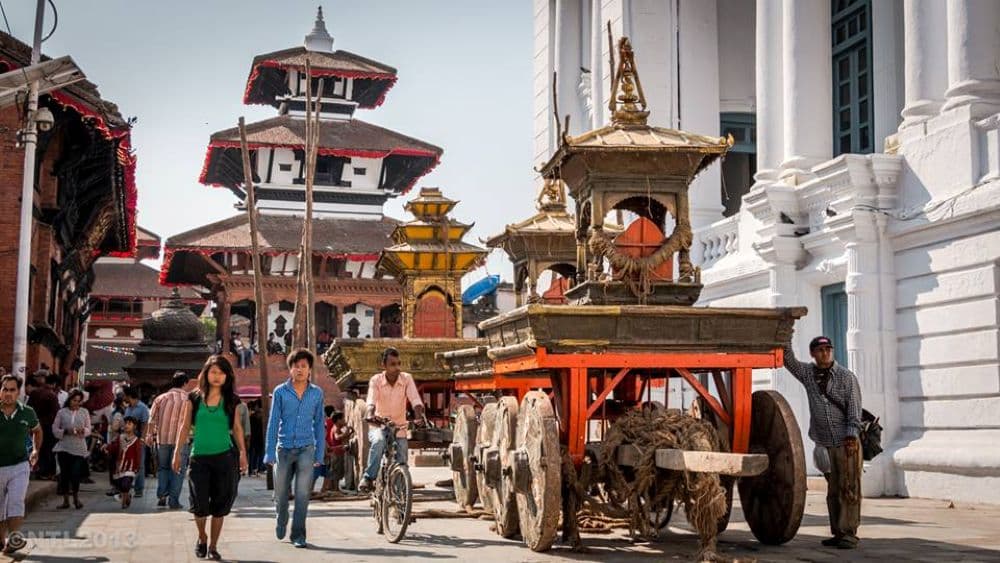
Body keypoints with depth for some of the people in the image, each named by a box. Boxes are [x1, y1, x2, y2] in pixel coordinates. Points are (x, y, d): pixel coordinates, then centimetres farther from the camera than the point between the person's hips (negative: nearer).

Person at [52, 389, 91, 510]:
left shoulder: (84, 412, 7)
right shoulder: (62, 412, 4)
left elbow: (88, 429, 7)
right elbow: (55, 429, 3)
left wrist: (83, 431, -15)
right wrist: (66, 432, -14)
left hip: (79, 447, 0)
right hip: (64, 447, 0)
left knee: (76, 473, -7)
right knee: (64, 473, 3)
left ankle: (76, 498, 15)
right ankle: (65, 500, 15)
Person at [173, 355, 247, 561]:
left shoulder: (231, 400, 4)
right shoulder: (194, 398, 3)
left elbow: (237, 428, 9)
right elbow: (185, 426, 6)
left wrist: (243, 453, 3)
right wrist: (177, 452, 2)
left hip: (225, 457, 1)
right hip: (199, 457, -1)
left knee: (220, 505, 2)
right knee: (200, 504, -5)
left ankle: (213, 546, 16)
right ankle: (202, 538, 23)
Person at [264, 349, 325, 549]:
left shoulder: (317, 393, 3)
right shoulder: (280, 392, 0)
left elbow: (319, 424, 8)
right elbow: (273, 423, 0)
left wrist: (320, 454, 5)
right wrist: (269, 453, -4)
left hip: (306, 449, 0)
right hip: (284, 448, 0)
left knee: (303, 494, -6)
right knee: (281, 494, 12)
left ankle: (298, 534, 2)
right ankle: (281, 522, 39)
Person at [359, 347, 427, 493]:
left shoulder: (407, 378, -7)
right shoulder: (376, 380, -10)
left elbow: (415, 400, -19)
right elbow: (371, 401, -26)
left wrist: (420, 416, -39)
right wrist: (370, 414, -48)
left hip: (399, 427, 2)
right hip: (379, 426, -2)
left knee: (402, 465, -3)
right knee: (379, 441, -36)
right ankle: (368, 477, -26)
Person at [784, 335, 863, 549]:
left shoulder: (846, 377, -3)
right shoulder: (807, 373, 9)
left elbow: (854, 409, -7)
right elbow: (788, 359, -1)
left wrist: (852, 435, -17)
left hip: (846, 442, -4)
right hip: (824, 444, 4)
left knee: (849, 489, -6)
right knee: (833, 490, 7)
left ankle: (849, 533, -6)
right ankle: (837, 533, 12)